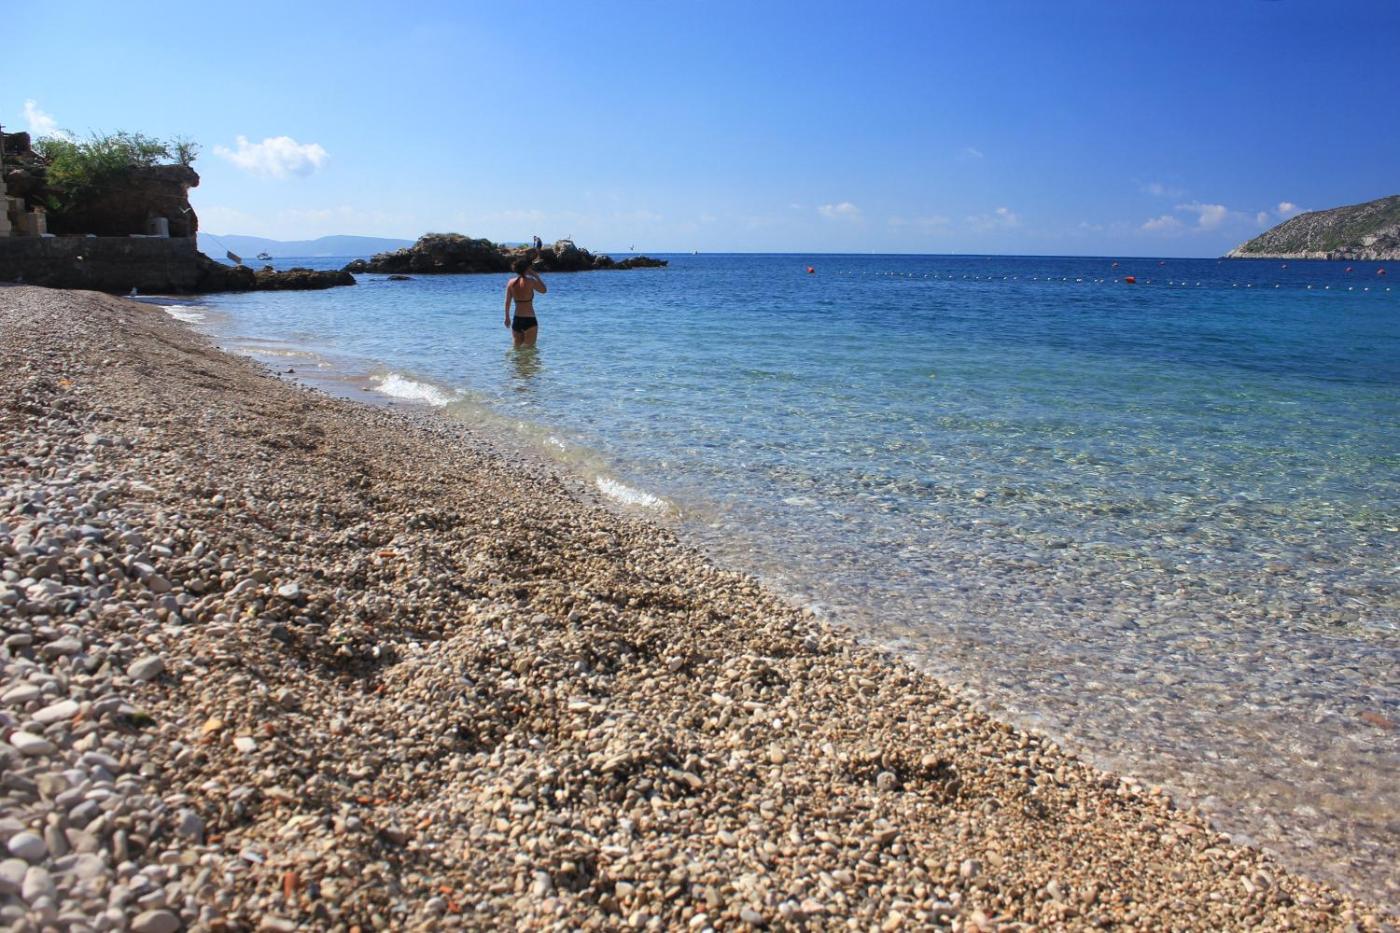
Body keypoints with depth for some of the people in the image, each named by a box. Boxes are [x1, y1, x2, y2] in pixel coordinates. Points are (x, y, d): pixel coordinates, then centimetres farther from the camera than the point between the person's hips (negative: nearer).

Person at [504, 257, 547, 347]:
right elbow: (544, 290, 4)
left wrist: (507, 318, 17)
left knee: (517, 347, 18)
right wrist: (536, 276, 7)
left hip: (516, 320, 5)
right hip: (529, 320, -5)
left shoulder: (511, 282, 2)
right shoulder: (530, 282, -11)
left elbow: (507, 303, 7)